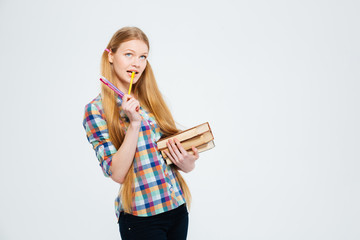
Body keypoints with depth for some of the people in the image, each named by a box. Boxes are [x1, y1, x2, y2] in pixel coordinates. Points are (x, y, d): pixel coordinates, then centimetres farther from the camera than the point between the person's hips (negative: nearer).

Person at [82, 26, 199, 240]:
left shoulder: (150, 101, 8)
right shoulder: (96, 109, -8)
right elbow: (117, 174, -14)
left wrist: (187, 164, -6)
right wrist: (134, 122, -22)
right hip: (141, 215, -6)